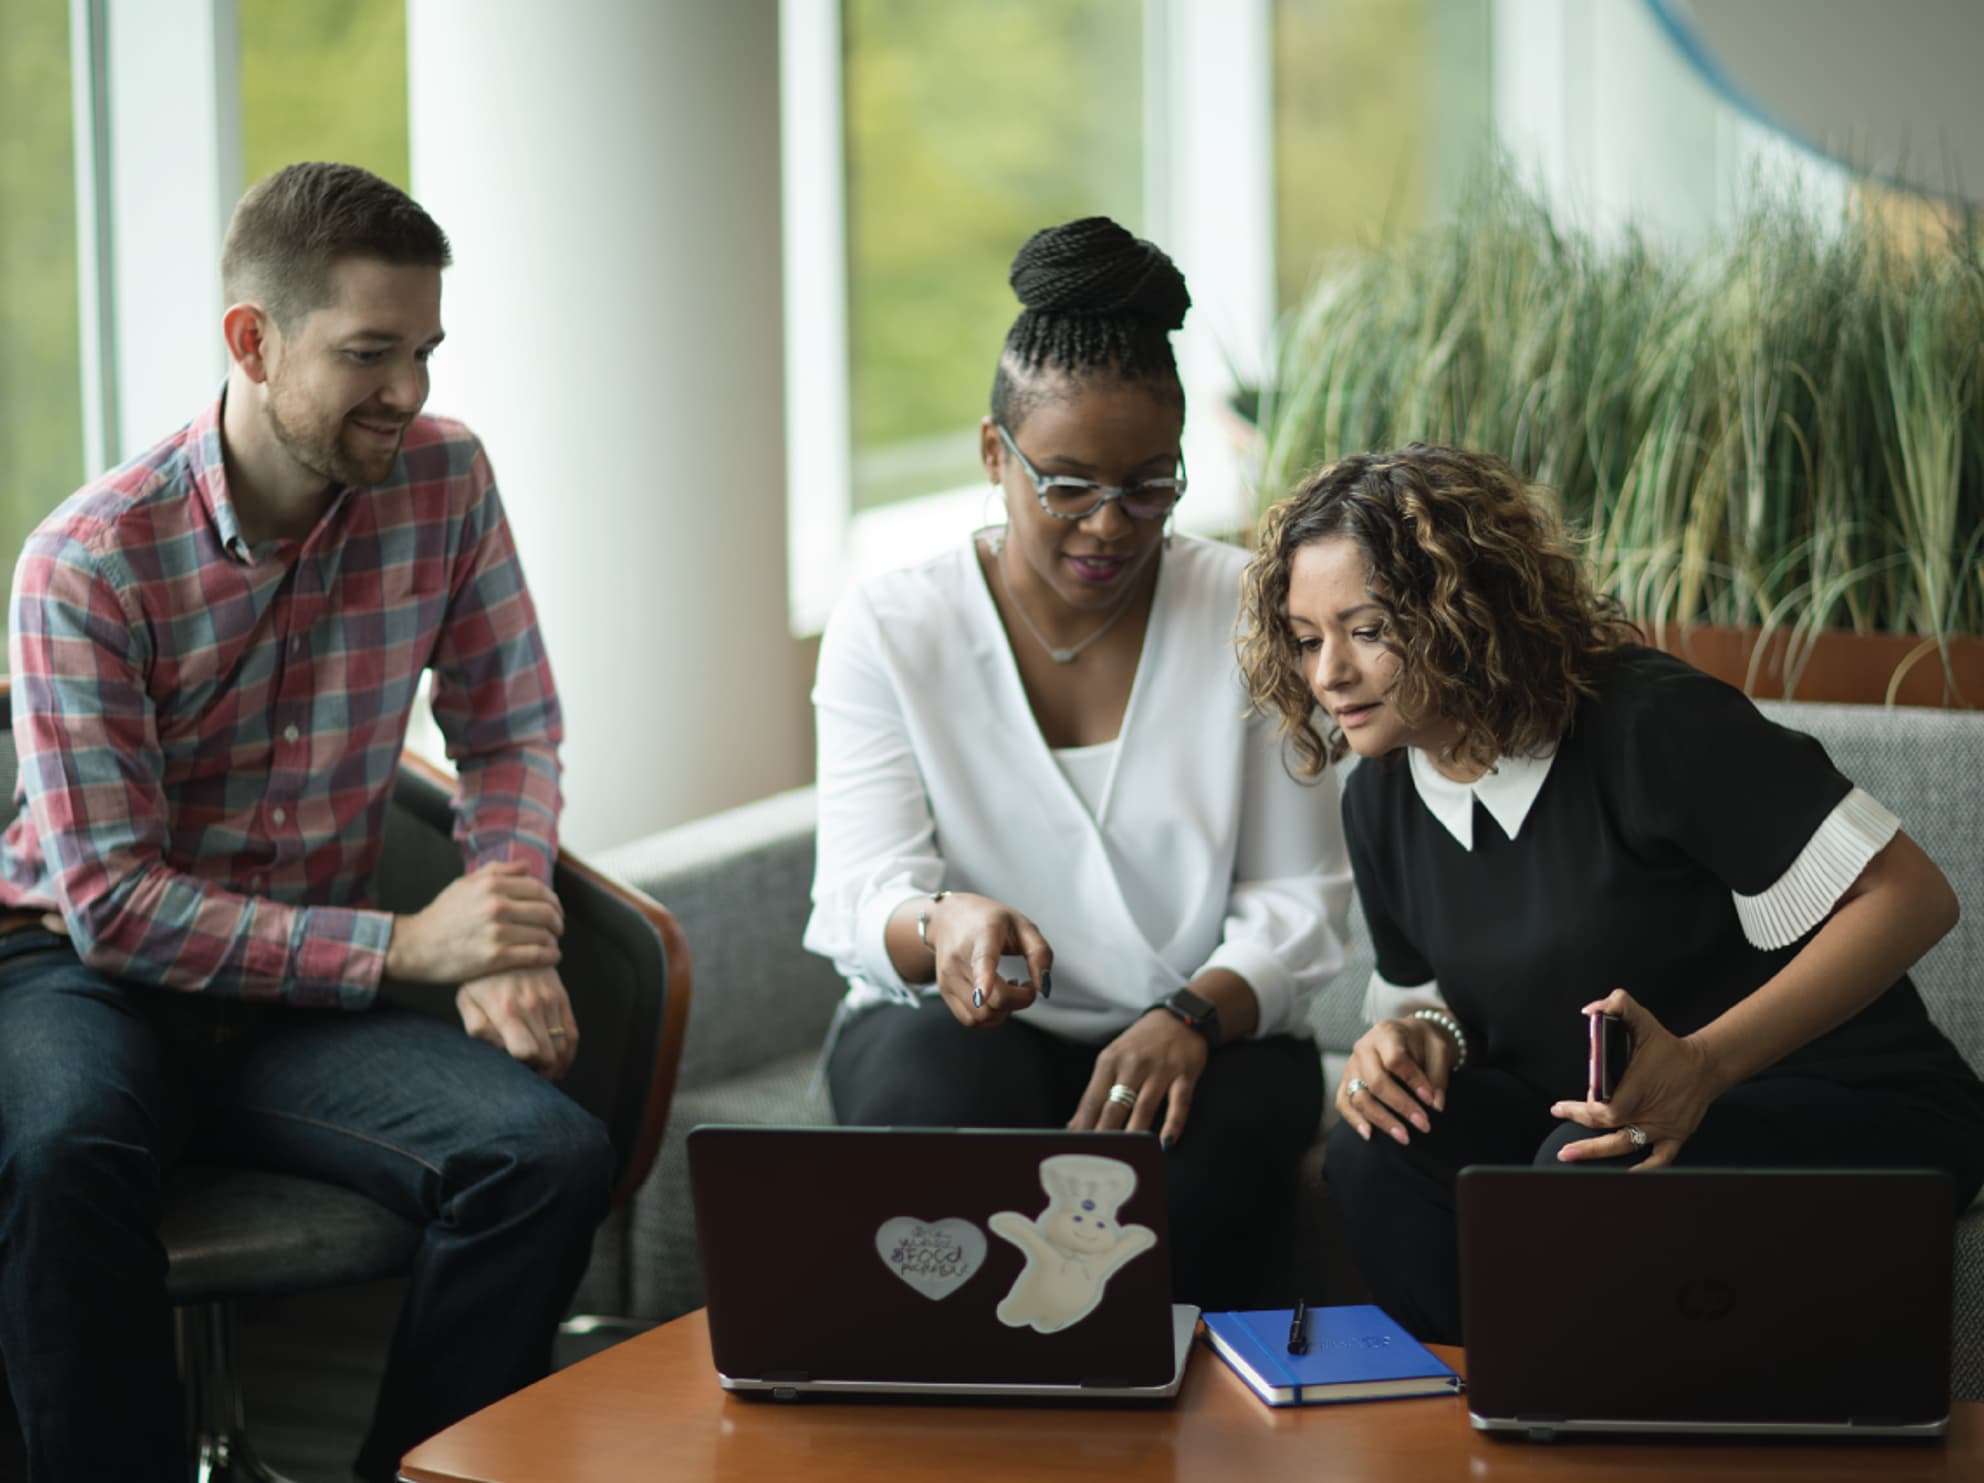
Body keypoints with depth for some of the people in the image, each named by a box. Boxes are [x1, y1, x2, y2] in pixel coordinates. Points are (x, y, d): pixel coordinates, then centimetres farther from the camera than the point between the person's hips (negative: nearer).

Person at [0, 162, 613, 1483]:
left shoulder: (446, 481, -1)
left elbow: (511, 734, 9)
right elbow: (112, 901, -17)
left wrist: (507, 945, -11)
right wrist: (406, 947, -23)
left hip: (307, 999, 4)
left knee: (555, 1157, -24)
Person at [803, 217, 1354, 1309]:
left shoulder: (1247, 618, 2)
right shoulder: (888, 629, 0)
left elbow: (1298, 903, -1)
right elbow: (860, 901, -10)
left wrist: (1192, 1017, -23)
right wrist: (946, 925, -36)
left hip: (1200, 1045, 0)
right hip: (958, 1032, 0)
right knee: (945, 1077, -36)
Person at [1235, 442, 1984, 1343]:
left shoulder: (1649, 723, -19)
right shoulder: (1379, 800, 5)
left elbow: (1912, 897, -20)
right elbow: (1435, 995, 21)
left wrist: (1703, 1064, -31)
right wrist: (1418, 1036, -6)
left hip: (1857, 1120, -6)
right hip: (1615, 1122, 6)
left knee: (1587, 1172, -35)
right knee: (1376, 1153, -21)